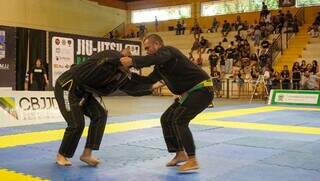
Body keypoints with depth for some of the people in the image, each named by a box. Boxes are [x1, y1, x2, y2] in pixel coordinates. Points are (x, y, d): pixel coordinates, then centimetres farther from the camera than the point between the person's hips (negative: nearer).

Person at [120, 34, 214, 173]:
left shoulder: (167, 51, -13)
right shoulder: (160, 65, 15)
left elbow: (154, 59, -35)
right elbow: (148, 80, 16)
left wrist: (132, 61, -34)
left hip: (202, 89, -10)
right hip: (190, 92, 10)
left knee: (178, 120, -21)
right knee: (166, 119, 9)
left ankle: (192, 161, -15)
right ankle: (180, 153, 19)